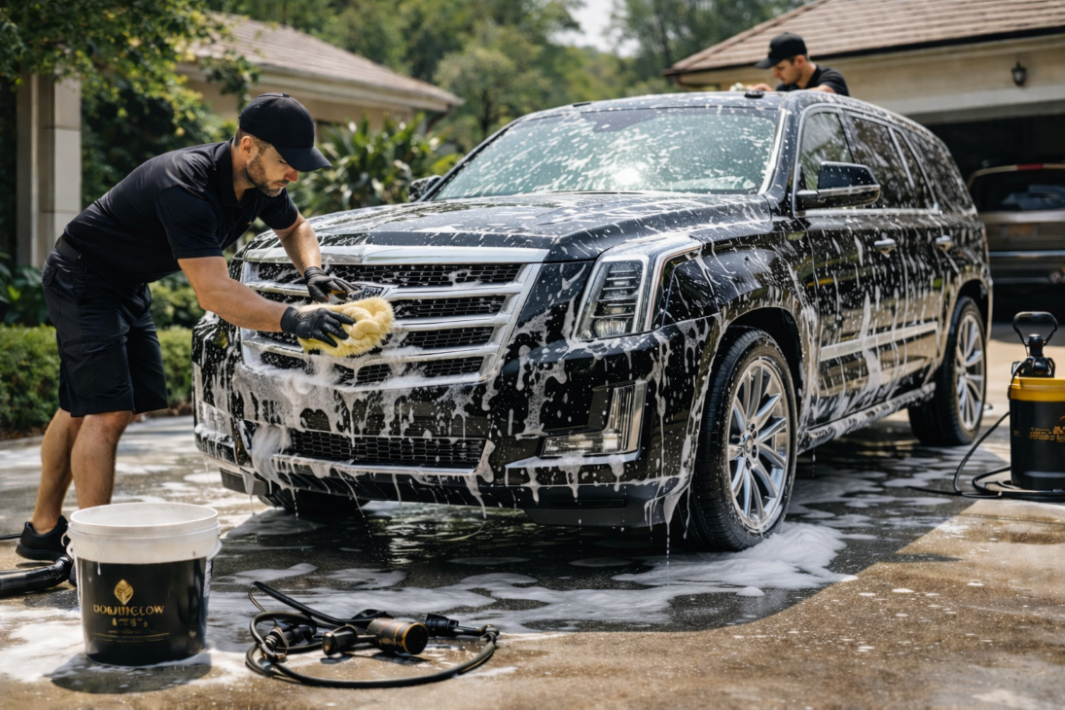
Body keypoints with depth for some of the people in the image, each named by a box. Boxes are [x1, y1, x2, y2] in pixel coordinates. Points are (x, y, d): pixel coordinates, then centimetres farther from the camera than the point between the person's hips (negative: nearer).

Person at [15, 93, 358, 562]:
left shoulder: (259, 181, -8)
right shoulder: (185, 188, -35)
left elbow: (294, 228, 13)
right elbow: (212, 293, -41)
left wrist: (312, 271, -8)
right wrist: (291, 320, -49)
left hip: (128, 285, 9)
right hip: (83, 280, -9)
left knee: (80, 410, 15)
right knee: (106, 413, -17)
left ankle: (43, 530, 28)